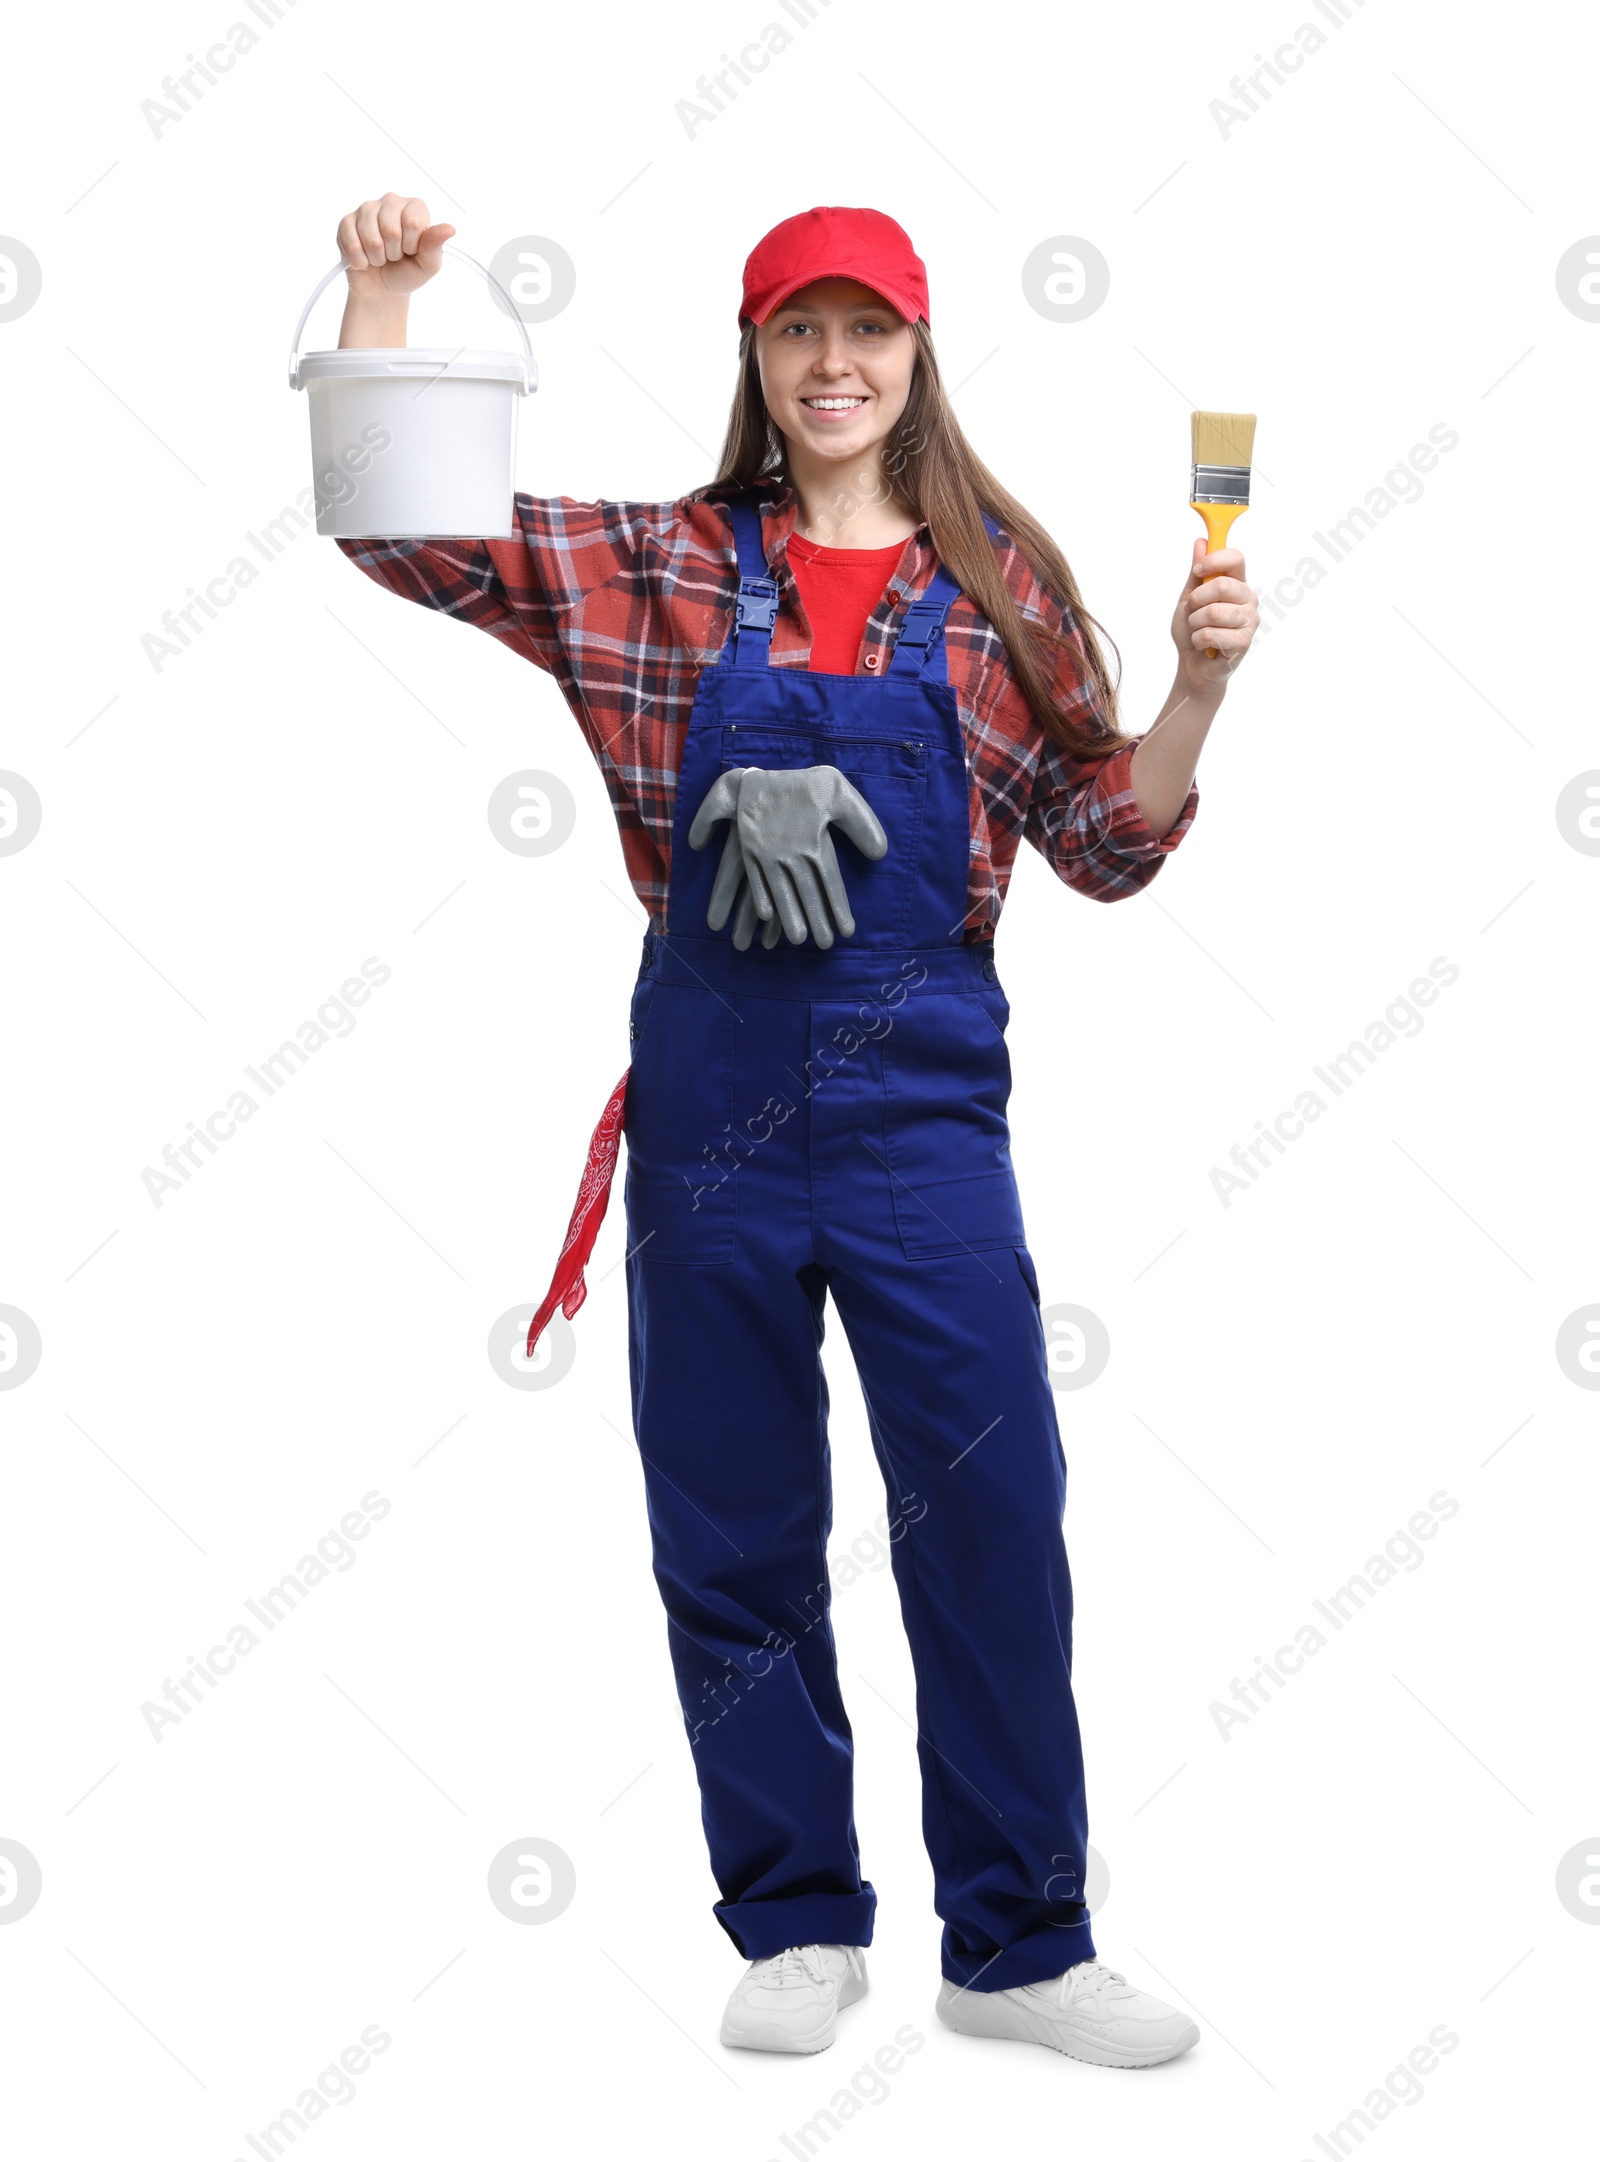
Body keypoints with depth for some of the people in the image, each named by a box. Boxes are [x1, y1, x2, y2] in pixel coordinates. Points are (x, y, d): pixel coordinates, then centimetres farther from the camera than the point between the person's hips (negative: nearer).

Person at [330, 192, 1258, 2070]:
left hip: (921, 1087, -1)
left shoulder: (994, 579, 4)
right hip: (714, 1089, 1)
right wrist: (379, 298, -6)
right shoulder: (668, 566, 5)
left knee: (993, 1516, 0)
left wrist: (1200, 685, -8)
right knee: (733, 1530, 9)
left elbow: (1102, 846, 6)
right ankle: (798, 1922, 25)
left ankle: (1015, 1945, 14)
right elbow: (398, 527, 3)